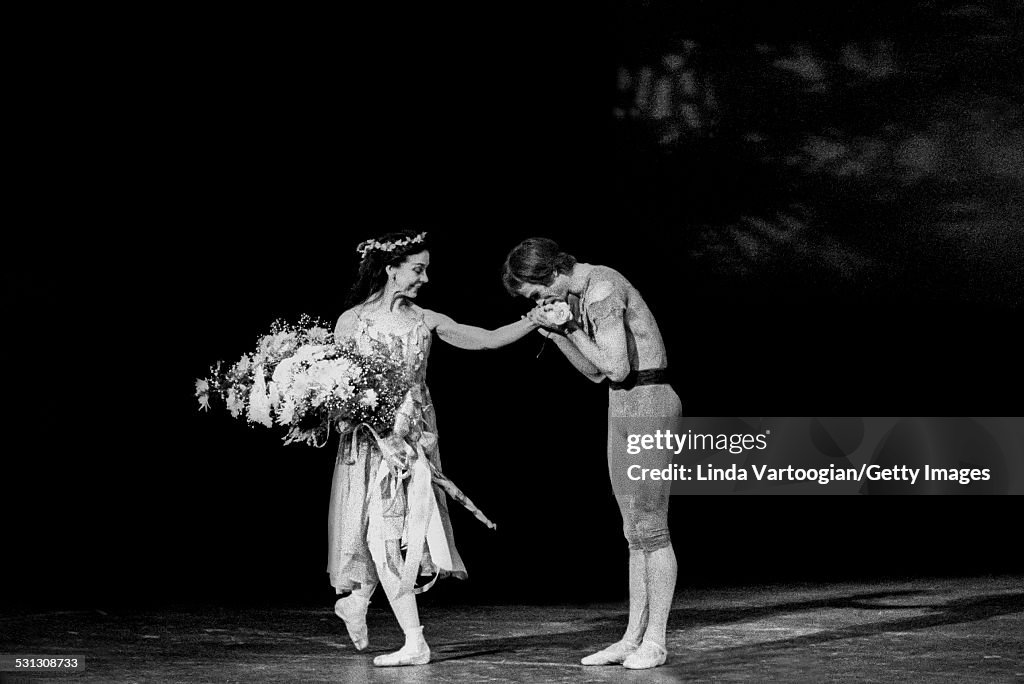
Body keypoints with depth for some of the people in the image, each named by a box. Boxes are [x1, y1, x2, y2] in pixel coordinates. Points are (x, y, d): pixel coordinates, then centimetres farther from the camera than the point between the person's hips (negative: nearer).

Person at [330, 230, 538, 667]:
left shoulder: (425, 321, 7)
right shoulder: (352, 320, 0)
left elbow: (490, 339, 5)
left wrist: (537, 320, -3)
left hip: (415, 432, 3)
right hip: (369, 435, -3)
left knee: (406, 528, -6)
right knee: (384, 529, -8)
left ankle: (357, 599, 23)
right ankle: (415, 643, -5)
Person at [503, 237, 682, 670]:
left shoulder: (601, 290, -17)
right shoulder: (579, 294, 13)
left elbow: (616, 367, -22)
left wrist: (572, 329, -12)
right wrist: (555, 334, 4)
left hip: (647, 403, -10)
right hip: (626, 406, 10)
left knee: (649, 527, -6)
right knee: (636, 531, 9)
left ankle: (655, 641, -1)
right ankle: (633, 638, 11)